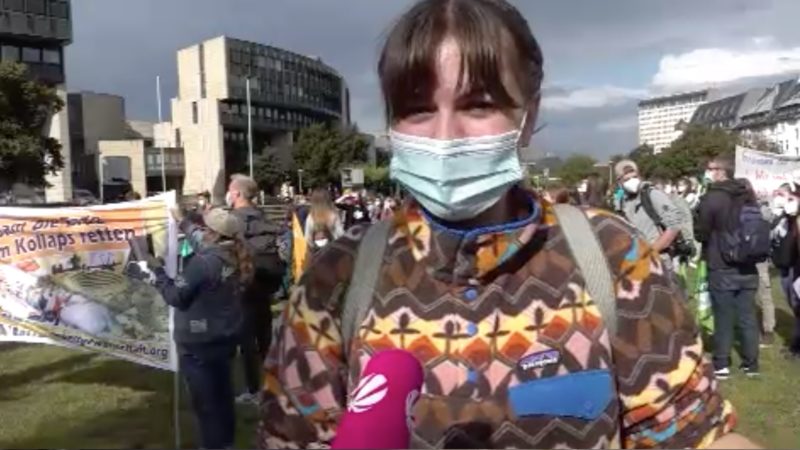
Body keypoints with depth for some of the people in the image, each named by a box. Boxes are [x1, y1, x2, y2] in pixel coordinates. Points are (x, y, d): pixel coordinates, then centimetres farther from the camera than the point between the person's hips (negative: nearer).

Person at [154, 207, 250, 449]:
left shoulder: (203, 263, -25)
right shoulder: (234, 257, -1)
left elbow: (176, 296, -19)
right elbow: (202, 240, 18)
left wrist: (158, 271, -6)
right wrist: (183, 222, 30)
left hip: (199, 343, -8)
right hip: (225, 337, 8)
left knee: (205, 400, 5)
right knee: (222, 393, 21)